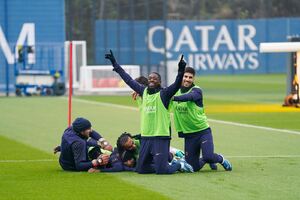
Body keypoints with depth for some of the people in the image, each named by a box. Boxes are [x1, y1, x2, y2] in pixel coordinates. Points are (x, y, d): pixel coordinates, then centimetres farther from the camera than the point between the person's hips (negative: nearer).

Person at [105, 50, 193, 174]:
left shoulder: (164, 94, -4)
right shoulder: (144, 92, 12)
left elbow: (176, 85, -20)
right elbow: (128, 80, 19)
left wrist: (181, 71, -37)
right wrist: (115, 64, 22)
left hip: (161, 137, -6)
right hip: (145, 137, 7)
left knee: (161, 170, -14)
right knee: (141, 169, 10)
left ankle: (180, 165, 16)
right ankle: (169, 164, 28)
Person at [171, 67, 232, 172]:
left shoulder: (196, 90, -12)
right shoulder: (176, 91, 6)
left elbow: (189, 97, -33)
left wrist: (174, 98, -50)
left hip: (202, 131, -4)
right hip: (188, 134, 4)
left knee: (208, 156, -24)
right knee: (193, 167, 4)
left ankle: (221, 159, 11)